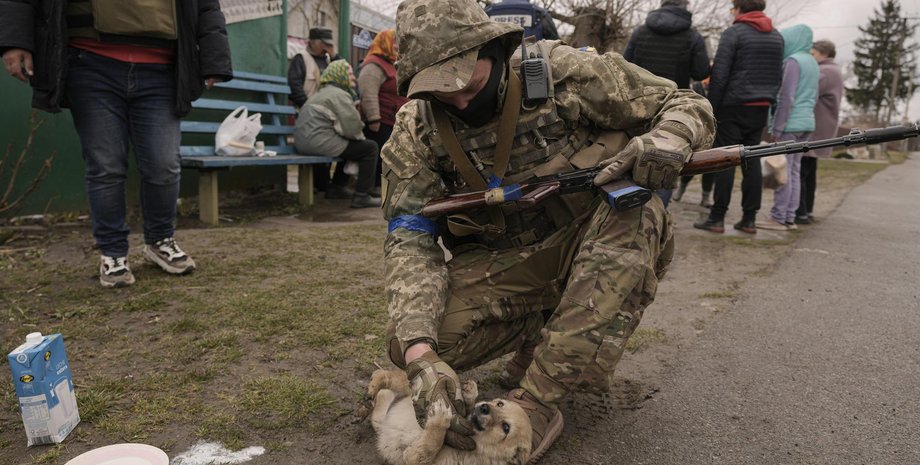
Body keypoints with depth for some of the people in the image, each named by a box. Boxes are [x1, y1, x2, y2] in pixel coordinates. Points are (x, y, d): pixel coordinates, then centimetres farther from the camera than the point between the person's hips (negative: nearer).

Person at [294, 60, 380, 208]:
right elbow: (351, 127, -14)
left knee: (348, 146, 30)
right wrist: (361, 137, 6)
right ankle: (362, 196, -7)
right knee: (370, 148, -6)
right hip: (319, 141, -11)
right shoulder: (339, 94, -7)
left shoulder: (323, 92, 26)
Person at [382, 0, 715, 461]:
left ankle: (534, 404, -30)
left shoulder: (563, 72, -14)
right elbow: (410, 241, -18)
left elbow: (687, 105, -6)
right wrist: (420, 352, -33)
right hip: (502, 263, 1)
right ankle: (540, 333, 5)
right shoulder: (417, 132, -9)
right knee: (408, 343, -22)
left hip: (596, 247, 0)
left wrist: (665, 143, -32)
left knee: (635, 212, -34)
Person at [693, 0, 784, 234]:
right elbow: (778, 76, 16)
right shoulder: (776, 36, 15)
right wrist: (768, 102, 18)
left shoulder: (734, 33, -6)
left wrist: (712, 108, -8)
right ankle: (749, 219, 9)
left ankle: (717, 218, -4)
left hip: (734, 107, -6)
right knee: (751, 160, 8)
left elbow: (719, 75, -12)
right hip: (761, 108, 6)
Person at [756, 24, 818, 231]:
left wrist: (777, 128, -14)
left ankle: (778, 217, -3)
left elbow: (786, 98, -15)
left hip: (790, 124, -9)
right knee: (794, 171, 10)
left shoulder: (793, 61, -11)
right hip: (807, 123, 9)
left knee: (784, 171, -6)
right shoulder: (812, 62, 17)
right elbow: (814, 96, 22)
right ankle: (790, 217, 13)